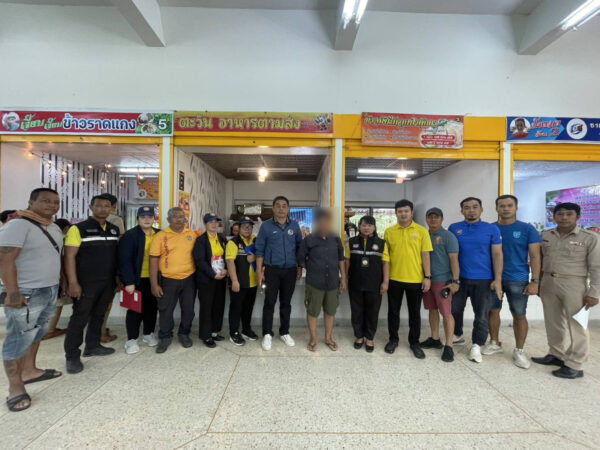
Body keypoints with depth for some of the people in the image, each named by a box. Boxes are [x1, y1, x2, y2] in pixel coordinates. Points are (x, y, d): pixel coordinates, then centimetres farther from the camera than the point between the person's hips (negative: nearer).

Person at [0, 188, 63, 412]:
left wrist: (57, 284, 17)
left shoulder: (55, 228, 11)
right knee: (19, 339, 1)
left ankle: (29, 371, 34)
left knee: (37, 333, 19)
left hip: (50, 290, 8)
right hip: (27, 293, -8)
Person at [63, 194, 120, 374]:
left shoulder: (114, 230, 9)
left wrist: (118, 276, 11)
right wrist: (73, 283, -16)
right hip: (86, 283, -5)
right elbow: (69, 256, -11)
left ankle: (92, 346, 30)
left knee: (98, 315, 15)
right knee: (79, 318, 2)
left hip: (108, 283, 5)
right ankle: (72, 356, 15)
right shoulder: (79, 229, -7)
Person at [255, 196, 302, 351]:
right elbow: (259, 249, -1)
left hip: (290, 270, 2)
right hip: (272, 270, -2)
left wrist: (300, 267, 6)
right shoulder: (266, 226, -2)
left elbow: (299, 247, 10)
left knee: (286, 302, 12)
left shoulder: (295, 225, 5)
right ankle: (267, 334, 19)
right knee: (269, 302, 3)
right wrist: (259, 271, -6)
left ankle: (284, 332, 28)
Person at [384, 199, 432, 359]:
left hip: (416, 279, -1)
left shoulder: (421, 231, -2)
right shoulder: (389, 232, 1)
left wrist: (427, 277, -5)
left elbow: (425, 255, -1)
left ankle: (414, 342, 30)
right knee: (393, 311, 12)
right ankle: (393, 339, 30)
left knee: (414, 312, 12)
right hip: (394, 279, 1)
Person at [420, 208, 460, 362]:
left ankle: (448, 346, 6)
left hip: (443, 281, -6)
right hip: (427, 280, 6)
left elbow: (454, 260, -10)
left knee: (446, 313, -3)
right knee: (432, 310, 14)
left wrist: (455, 281, -15)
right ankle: (435, 339, 27)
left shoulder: (448, 236, -6)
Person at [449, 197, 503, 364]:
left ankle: (477, 346, 20)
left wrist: (497, 279, -9)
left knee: (481, 315, 6)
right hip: (459, 278, 2)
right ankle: (457, 336, 36)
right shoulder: (454, 228, 2)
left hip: (484, 280, -1)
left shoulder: (492, 229, -1)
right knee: (455, 309, 14)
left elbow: (497, 255, -2)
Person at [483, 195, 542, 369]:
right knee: (493, 311, 10)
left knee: (519, 315, 4)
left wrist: (535, 281, -10)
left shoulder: (527, 229, -2)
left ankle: (519, 351, 20)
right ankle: (495, 343, 28)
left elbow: (535, 256, -3)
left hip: (518, 280, -2)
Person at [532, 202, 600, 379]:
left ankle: (575, 366, 11)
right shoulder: (545, 236, 6)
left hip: (574, 285, -4)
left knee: (576, 325, 2)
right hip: (548, 283, 4)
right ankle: (556, 355, 28)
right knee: (553, 322, 13)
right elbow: (539, 261, 12)